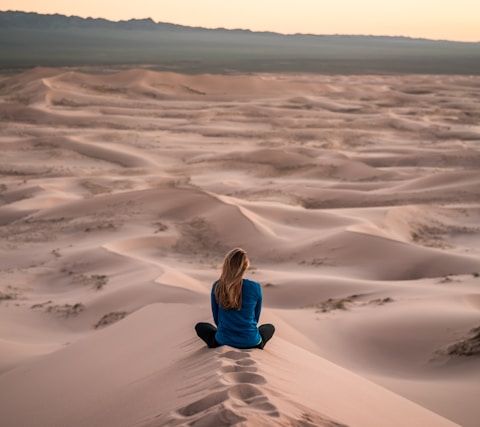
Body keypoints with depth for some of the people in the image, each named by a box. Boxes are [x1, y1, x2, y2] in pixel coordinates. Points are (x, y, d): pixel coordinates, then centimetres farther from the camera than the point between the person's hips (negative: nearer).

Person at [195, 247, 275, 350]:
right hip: (250, 341, 0)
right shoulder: (255, 287, -11)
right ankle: (257, 345, 7)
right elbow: (256, 317, 4)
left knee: (200, 326, 29)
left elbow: (216, 318, 3)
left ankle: (217, 345, 6)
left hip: (224, 340, 0)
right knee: (270, 327, 32)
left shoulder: (217, 286, -9)